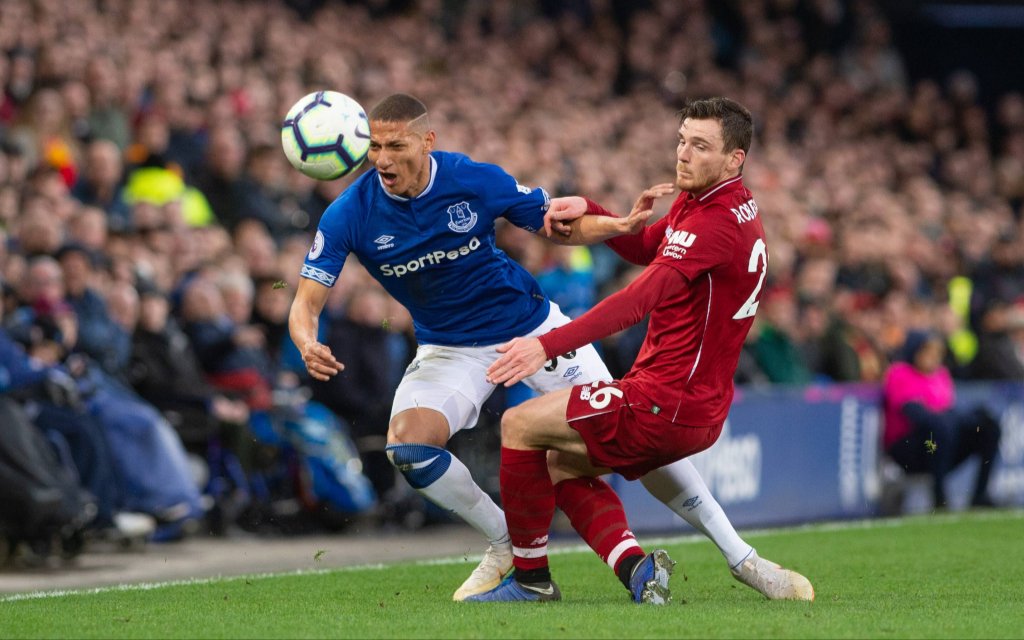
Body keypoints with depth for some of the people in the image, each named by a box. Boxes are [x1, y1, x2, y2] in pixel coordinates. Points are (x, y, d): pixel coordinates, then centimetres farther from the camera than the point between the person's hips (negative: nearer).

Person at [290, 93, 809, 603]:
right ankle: (507, 544, -3)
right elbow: (306, 302, -18)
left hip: (531, 325, -1)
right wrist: (308, 345, -42)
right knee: (406, 445, -26)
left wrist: (619, 226, -27)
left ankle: (740, 556, 7)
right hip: (449, 349, 1)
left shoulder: (474, 180, -20)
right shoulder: (349, 215, -19)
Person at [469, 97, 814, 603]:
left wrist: (548, 345, -38)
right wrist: (588, 212, 7)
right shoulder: (697, 201, 9)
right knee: (559, 463, 21)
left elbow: (642, 298, -33)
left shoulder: (716, 222, -23)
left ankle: (531, 576, 5)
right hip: (699, 409, 10)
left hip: (669, 405, -10)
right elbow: (647, 248, 26)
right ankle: (636, 567, 8)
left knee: (520, 425, -3)